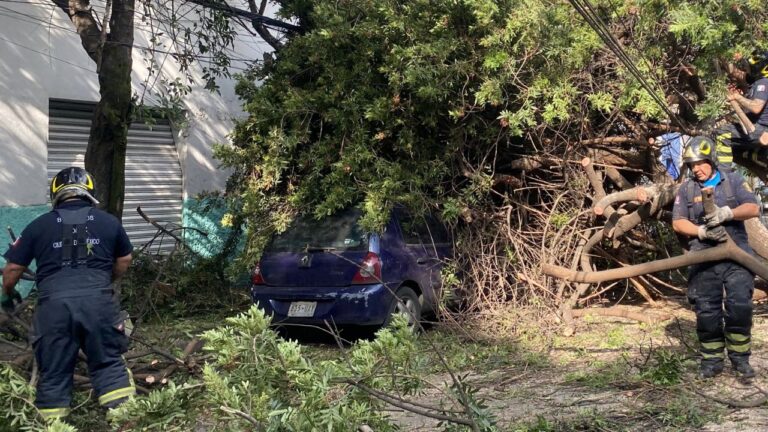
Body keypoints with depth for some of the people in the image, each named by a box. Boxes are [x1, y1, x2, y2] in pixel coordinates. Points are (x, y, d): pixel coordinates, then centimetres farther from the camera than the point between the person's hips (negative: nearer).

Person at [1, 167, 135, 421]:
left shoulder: (39, 225, 11)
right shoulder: (109, 221, 14)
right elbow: (125, 260, 27)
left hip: (54, 305, 0)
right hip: (97, 301, 0)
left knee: (53, 373, 11)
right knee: (109, 363, 9)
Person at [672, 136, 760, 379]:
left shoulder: (733, 180, 7)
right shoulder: (686, 189, 9)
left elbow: (753, 208, -3)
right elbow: (678, 223, 2)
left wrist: (727, 213, -20)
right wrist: (702, 231, -15)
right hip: (704, 260, 1)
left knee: (740, 306, -8)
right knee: (707, 311, 2)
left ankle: (740, 358, 7)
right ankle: (712, 361, 12)